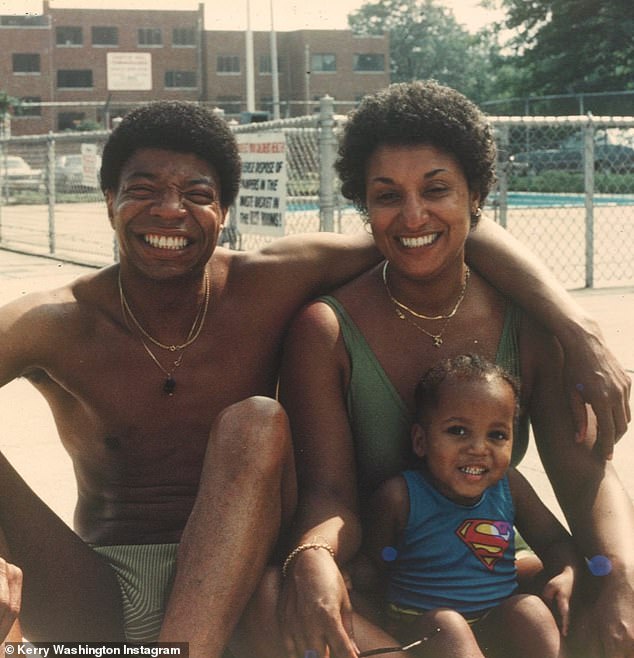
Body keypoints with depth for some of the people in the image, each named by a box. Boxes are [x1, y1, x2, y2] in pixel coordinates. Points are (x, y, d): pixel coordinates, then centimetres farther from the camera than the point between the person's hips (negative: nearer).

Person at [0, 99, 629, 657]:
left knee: (254, 425, -25)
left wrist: (576, 328, -17)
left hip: (234, 589, 1)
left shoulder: (266, 285, -4)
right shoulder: (54, 326, -8)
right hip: (96, 605, 0)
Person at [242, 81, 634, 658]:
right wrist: (311, 560, -40)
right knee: (272, 602, -34)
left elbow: (584, 474, -7)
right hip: (367, 597, -1)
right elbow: (329, 492, -15)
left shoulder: (530, 324, -2)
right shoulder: (326, 330, -10)